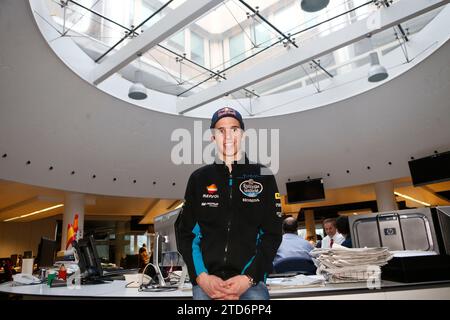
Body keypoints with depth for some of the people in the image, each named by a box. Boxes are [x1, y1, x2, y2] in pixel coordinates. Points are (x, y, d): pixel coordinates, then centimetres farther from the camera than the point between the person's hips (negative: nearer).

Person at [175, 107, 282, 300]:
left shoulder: (263, 176, 6)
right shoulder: (199, 179, 9)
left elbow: (272, 233, 1)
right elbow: (185, 232, 6)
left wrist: (249, 278, -11)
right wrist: (201, 277, -8)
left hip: (250, 279, 0)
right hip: (206, 280, 1)